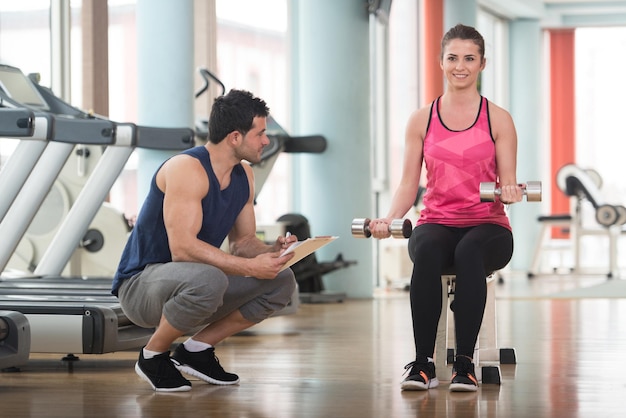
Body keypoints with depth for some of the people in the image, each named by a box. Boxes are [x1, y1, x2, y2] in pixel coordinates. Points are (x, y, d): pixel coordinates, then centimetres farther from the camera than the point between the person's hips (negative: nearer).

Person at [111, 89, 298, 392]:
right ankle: (152, 356, -12)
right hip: (140, 284, -8)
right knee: (207, 280, -39)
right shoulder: (187, 169, -22)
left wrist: (271, 251, -11)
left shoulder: (243, 175, 5)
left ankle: (197, 349, 6)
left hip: (188, 283, 9)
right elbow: (183, 248, -31)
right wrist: (251, 267, -30)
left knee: (282, 283, -1)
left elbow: (242, 242, 12)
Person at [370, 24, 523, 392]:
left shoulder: (499, 119, 6)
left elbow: (508, 184, 3)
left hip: (487, 227, -1)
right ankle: (423, 363, -34)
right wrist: (390, 218, -10)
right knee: (427, 250, -37)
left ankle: (465, 364, -34)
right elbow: (409, 185, 9)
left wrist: (510, 193, -22)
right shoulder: (422, 120, 10)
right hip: (437, 223, 1)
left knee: (470, 251, -39)